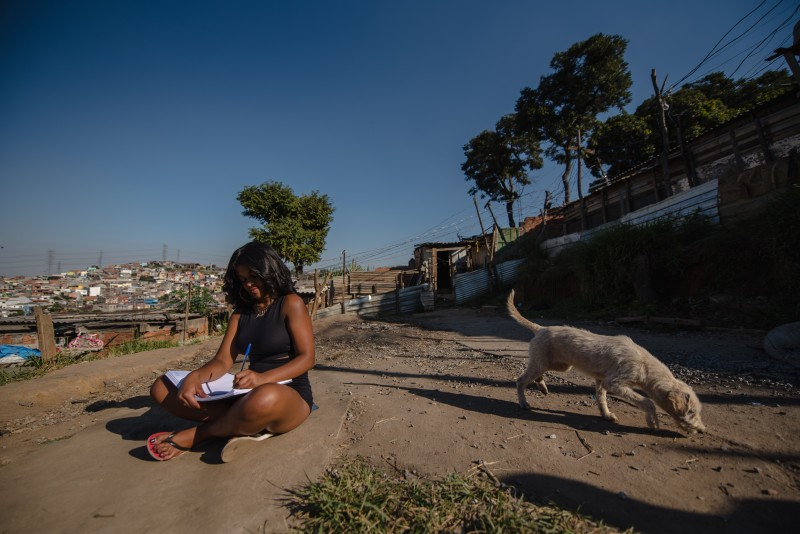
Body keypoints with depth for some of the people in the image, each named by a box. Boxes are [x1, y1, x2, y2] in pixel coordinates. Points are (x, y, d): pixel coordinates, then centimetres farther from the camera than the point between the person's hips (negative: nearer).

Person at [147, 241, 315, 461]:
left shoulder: (291, 303, -5)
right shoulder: (241, 311, 11)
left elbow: (307, 358, -14)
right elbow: (223, 361, 3)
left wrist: (263, 378, -29)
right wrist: (195, 377, -19)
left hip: (292, 394, -5)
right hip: (250, 394, 6)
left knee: (265, 398, -43)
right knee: (162, 388, -3)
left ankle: (199, 435, -12)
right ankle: (243, 423, -16)